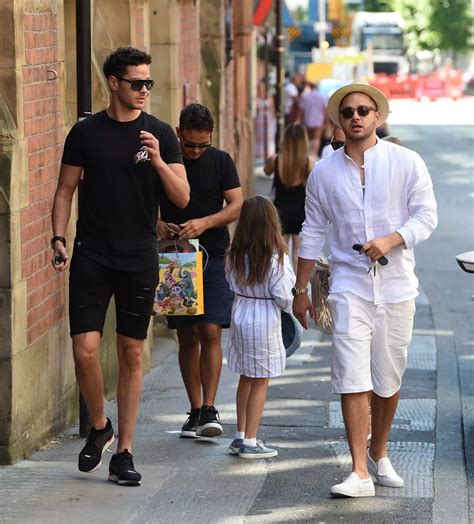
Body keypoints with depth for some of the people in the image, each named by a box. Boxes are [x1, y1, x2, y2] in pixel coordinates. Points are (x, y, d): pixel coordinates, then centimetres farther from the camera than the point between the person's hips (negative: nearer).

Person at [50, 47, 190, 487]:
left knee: (132, 355, 4)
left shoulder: (160, 134, 4)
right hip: (91, 257, -1)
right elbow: (65, 190, 7)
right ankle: (98, 427, 17)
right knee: (85, 348, -10)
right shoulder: (86, 132, 2)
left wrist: (157, 161, -16)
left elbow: (182, 198, 0)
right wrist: (58, 238, -6)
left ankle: (123, 453, 12)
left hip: (140, 260, 1)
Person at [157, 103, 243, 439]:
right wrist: (157, 225, -14)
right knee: (187, 337, 5)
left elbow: (236, 206, -3)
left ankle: (209, 409, -10)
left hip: (214, 257, -1)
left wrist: (205, 223, -19)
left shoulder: (221, 162, 3)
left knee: (211, 332, -12)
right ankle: (195, 411, 12)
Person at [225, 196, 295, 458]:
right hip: (265, 320, -6)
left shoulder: (235, 254, 0)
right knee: (260, 382, 3)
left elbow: (232, 284, 6)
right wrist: (291, 304, 5)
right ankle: (249, 442, 5)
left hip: (240, 315, 6)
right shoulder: (276, 257, -16)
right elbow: (283, 296, -15)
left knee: (246, 378, 18)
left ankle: (240, 436, 24)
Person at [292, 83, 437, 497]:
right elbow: (313, 233, 13)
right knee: (353, 379, -11)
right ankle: (360, 474, -12)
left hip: (396, 283, 0)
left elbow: (426, 215, -1)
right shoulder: (324, 172, 6)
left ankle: (379, 455, 30)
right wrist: (301, 289, 14)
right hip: (350, 284, 0)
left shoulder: (406, 162, 1)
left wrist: (390, 241, -19)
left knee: (388, 379, 8)